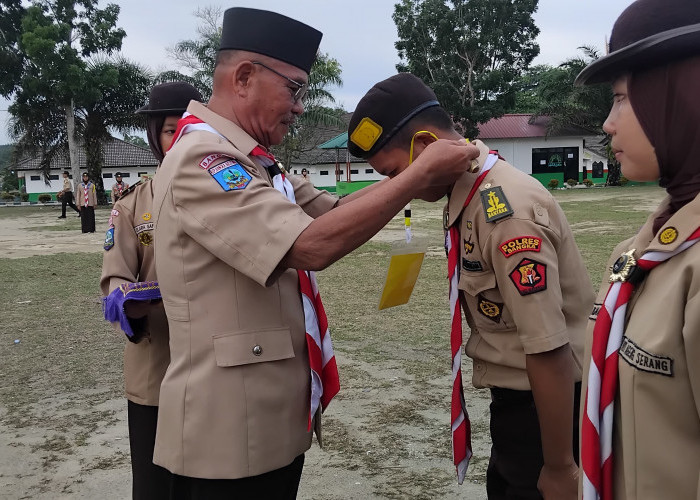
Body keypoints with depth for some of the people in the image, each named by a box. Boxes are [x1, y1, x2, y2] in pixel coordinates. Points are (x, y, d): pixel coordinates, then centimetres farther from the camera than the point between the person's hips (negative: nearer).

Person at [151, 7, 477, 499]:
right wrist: (422, 173, -22)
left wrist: (423, 172, -3)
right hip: (231, 430, -9)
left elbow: (335, 211, 9)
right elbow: (313, 245, -30)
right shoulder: (202, 160, -20)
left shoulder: (252, 163, 11)